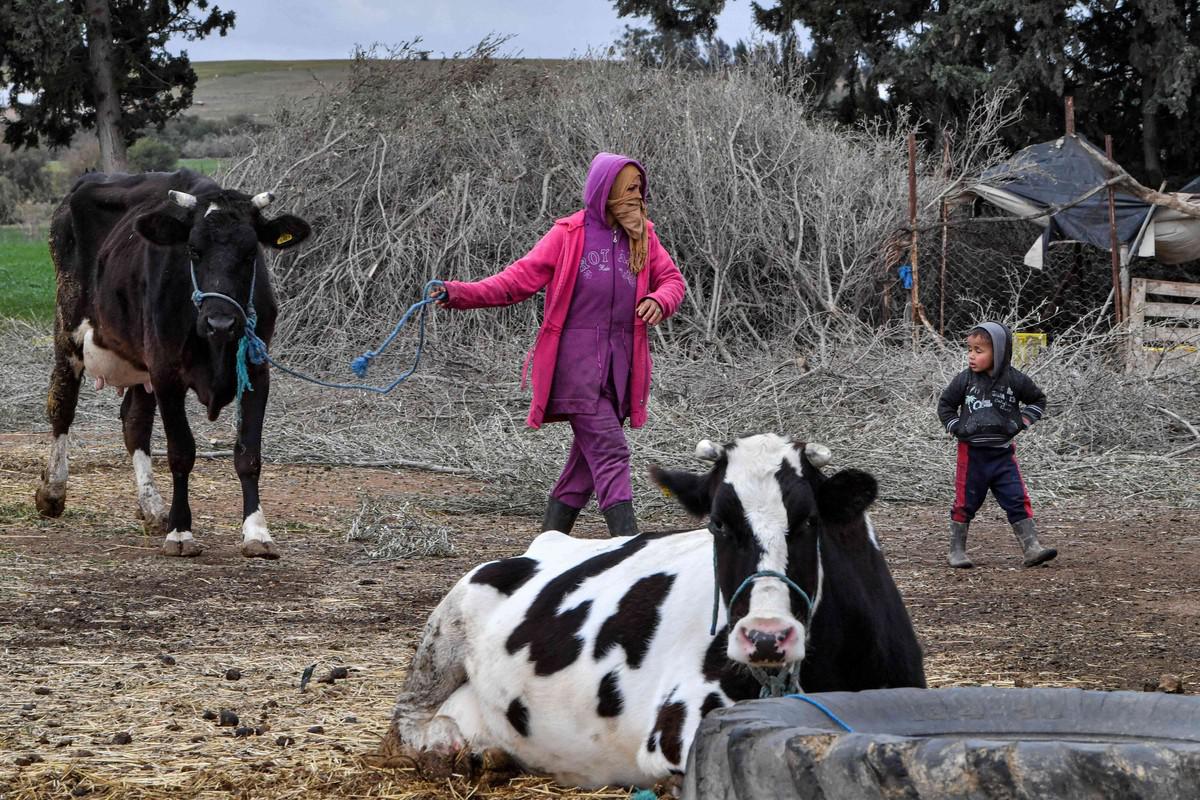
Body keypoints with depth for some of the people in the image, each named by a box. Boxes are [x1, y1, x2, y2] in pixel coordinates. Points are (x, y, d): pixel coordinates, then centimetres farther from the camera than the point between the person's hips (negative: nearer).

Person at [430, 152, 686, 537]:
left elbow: (672, 279, 17)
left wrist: (659, 300, -8)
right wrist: (460, 293, -17)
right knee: (610, 451, -13)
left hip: (621, 361, 5)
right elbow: (520, 278, -5)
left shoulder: (643, 237, 10)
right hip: (577, 358, -5)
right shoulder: (568, 234, -3)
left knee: (589, 457, 10)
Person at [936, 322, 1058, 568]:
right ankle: (957, 550, 16)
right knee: (965, 502, 6)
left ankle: (1031, 548, -4)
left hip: (1003, 453, 0)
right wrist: (956, 427, -2)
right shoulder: (965, 380, -3)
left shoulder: (1015, 380, -3)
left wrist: (1023, 421, 1)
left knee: (1018, 501, -4)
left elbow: (1038, 399, 13)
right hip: (972, 452, 0)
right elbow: (945, 404, 10)